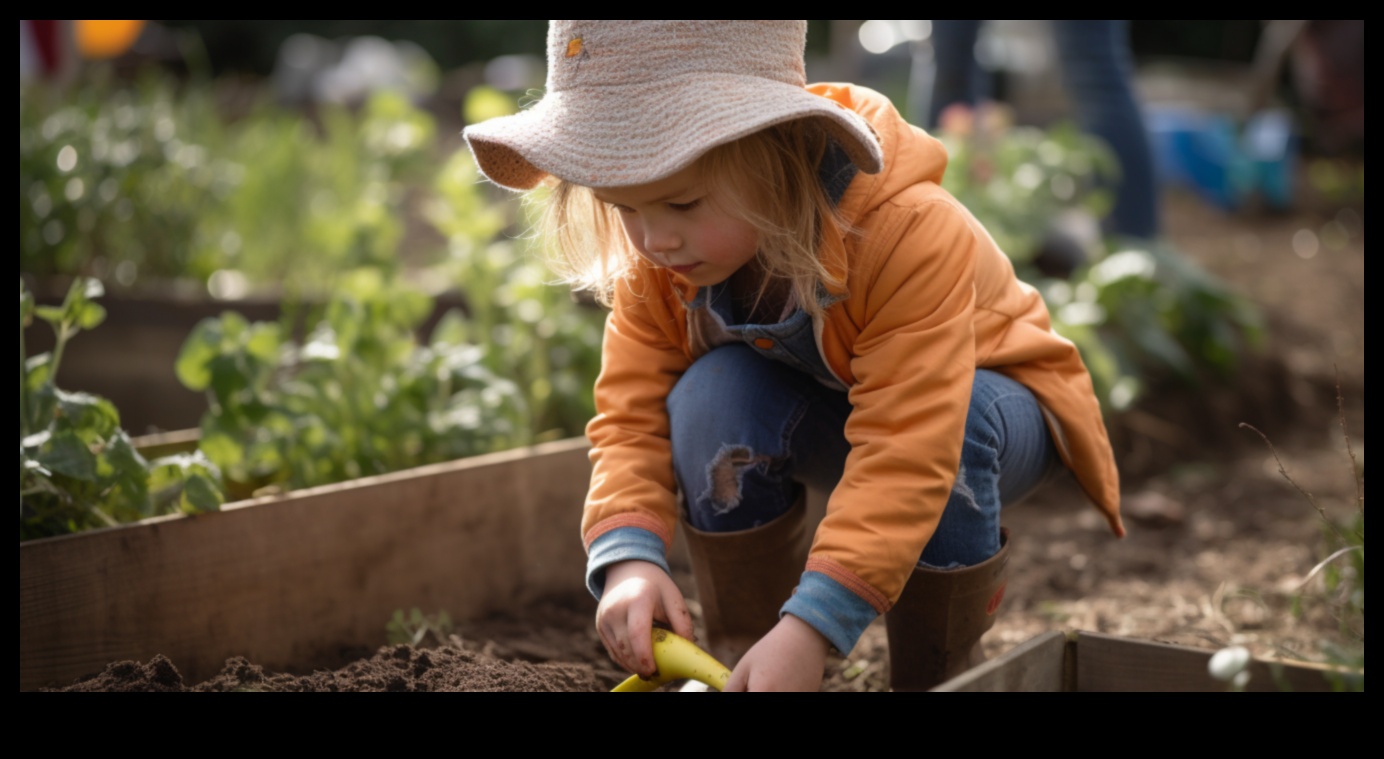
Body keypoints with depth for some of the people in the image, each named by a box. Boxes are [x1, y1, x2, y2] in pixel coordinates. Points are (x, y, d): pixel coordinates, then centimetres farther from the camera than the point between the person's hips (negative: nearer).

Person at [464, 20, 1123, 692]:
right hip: (826, 424, 4)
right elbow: (632, 415, -18)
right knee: (710, 395, -29)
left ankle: (937, 670, -15)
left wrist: (810, 627, -50)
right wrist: (629, 556, -38)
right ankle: (739, 654, -11)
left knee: (938, 420, -39)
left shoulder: (910, 235, -39)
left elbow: (906, 449, -43)